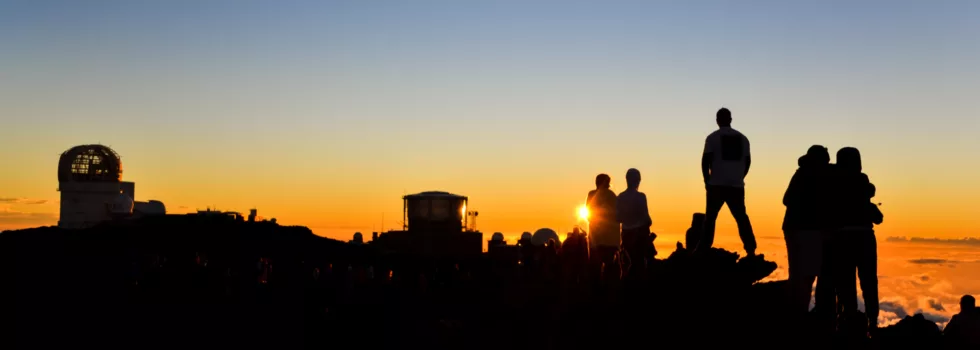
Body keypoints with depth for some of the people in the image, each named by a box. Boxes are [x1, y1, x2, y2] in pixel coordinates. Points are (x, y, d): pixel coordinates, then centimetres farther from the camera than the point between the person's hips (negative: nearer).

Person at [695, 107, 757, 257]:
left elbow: (705, 160, -5)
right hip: (737, 185, 3)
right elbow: (747, 160, 13)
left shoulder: (713, 137, -1)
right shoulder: (742, 138, 12)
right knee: (741, 217, 8)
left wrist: (707, 180, 6)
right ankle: (750, 249, 2)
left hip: (717, 184, -3)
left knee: (710, 217, 2)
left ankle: (704, 248, -4)